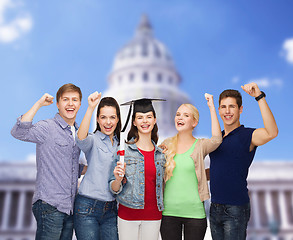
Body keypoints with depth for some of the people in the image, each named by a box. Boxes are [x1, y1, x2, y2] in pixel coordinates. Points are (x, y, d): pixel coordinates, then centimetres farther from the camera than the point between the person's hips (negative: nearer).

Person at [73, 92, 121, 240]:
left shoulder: (120, 144, 11)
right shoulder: (93, 140, -4)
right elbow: (81, 139, -29)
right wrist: (91, 108, -37)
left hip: (111, 209, 5)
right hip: (88, 206, -4)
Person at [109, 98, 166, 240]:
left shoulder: (160, 154, 6)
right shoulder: (123, 149, -5)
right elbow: (114, 189, -4)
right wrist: (118, 179, -23)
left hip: (153, 216, 3)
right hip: (128, 214, -3)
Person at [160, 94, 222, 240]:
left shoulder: (200, 145, -2)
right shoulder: (167, 145, 5)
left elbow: (217, 139, -23)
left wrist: (211, 107, -20)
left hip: (194, 212, -2)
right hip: (168, 212, 2)